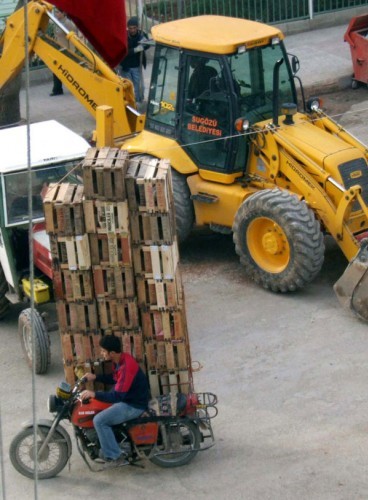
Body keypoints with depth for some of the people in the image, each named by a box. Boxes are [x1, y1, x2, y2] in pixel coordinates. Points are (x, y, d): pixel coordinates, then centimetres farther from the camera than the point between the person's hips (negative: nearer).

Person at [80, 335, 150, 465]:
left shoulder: (126, 366, -29)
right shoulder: (120, 360, 1)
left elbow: (117, 396, -30)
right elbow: (114, 378, 21)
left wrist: (94, 394, -32)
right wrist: (95, 377, 11)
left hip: (134, 405, -10)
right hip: (127, 397, 10)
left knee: (99, 420, -17)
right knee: (97, 409, 17)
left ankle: (116, 457, -7)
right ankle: (108, 452, 21)